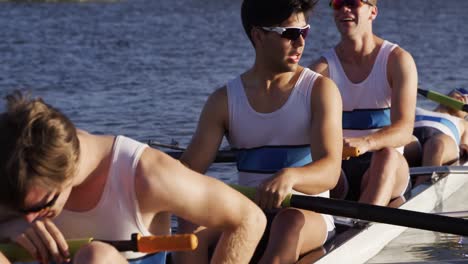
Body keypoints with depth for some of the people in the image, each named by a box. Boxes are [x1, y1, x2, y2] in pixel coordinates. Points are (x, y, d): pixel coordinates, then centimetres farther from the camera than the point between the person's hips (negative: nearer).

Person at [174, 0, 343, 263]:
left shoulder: (319, 90, -1)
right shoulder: (225, 100, 6)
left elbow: (330, 171, -16)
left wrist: (289, 177, -39)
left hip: (309, 215, -3)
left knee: (290, 222, -37)